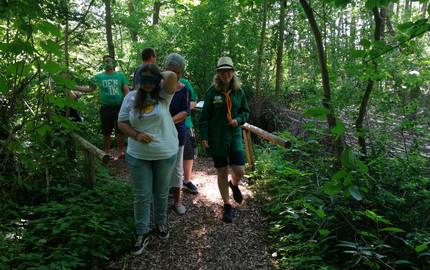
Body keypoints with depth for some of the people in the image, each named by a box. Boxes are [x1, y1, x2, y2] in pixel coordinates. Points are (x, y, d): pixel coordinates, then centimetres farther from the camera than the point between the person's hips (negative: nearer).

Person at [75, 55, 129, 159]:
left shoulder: (120, 75, 3)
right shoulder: (98, 77, 5)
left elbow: (126, 91, 3)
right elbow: (90, 89, 12)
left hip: (119, 107, -1)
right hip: (106, 108, 1)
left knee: (120, 132, 7)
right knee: (106, 133, 8)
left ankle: (121, 152, 20)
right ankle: (107, 153, 20)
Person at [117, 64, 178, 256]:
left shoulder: (163, 95, -6)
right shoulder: (131, 97, 0)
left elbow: (172, 76, -25)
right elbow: (121, 123, 2)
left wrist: (161, 75, -3)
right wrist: (136, 135, -15)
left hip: (165, 154, -1)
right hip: (138, 156, 1)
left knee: (161, 193, 17)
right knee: (141, 196, 7)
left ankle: (161, 223, 40)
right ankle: (142, 234, 22)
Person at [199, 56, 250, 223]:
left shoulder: (239, 91, 2)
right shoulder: (212, 91, -6)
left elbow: (246, 111, 11)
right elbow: (205, 116, -4)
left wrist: (238, 120, -10)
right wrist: (204, 136, -8)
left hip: (234, 136, 2)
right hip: (216, 138, -2)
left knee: (239, 171, -6)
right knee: (222, 173, 6)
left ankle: (234, 185, 33)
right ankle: (227, 206, 24)